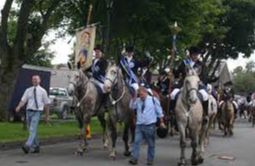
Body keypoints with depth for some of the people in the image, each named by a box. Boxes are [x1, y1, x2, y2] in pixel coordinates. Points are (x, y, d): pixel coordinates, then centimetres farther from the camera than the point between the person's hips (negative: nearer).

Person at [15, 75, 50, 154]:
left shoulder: (42, 91, 4)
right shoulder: (28, 90, 11)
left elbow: (46, 104, 6)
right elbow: (23, 100, 2)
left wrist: (47, 116, 7)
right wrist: (19, 107, -19)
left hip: (36, 112, -4)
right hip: (29, 111, 5)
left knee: (33, 130, -18)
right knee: (32, 130, 12)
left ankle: (28, 146, -27)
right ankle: (36, 147, 24)